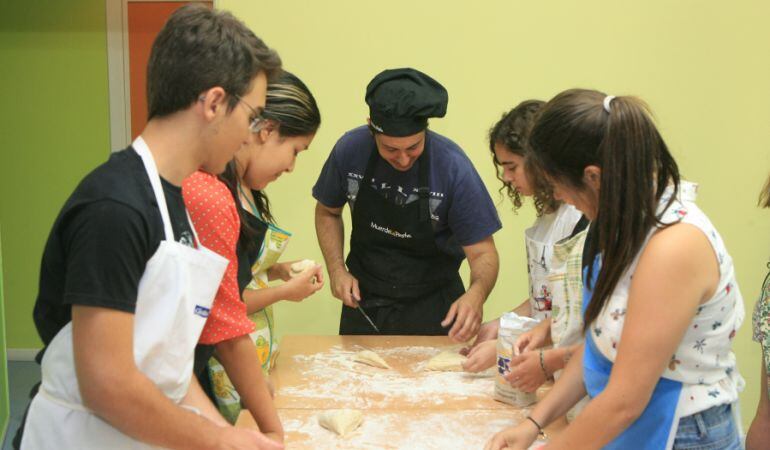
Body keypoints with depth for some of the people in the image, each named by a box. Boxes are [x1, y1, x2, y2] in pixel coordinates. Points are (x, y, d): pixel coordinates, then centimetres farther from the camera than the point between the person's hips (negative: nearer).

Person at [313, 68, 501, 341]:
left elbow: (482, 252, -18)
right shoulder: (350, 150, -16)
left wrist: (476, 293, -39)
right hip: (363, 300, 3)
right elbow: (328, 212, 4)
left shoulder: (452, 167, -24)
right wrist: (336, 269, -10)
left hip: (431, 307, -2)